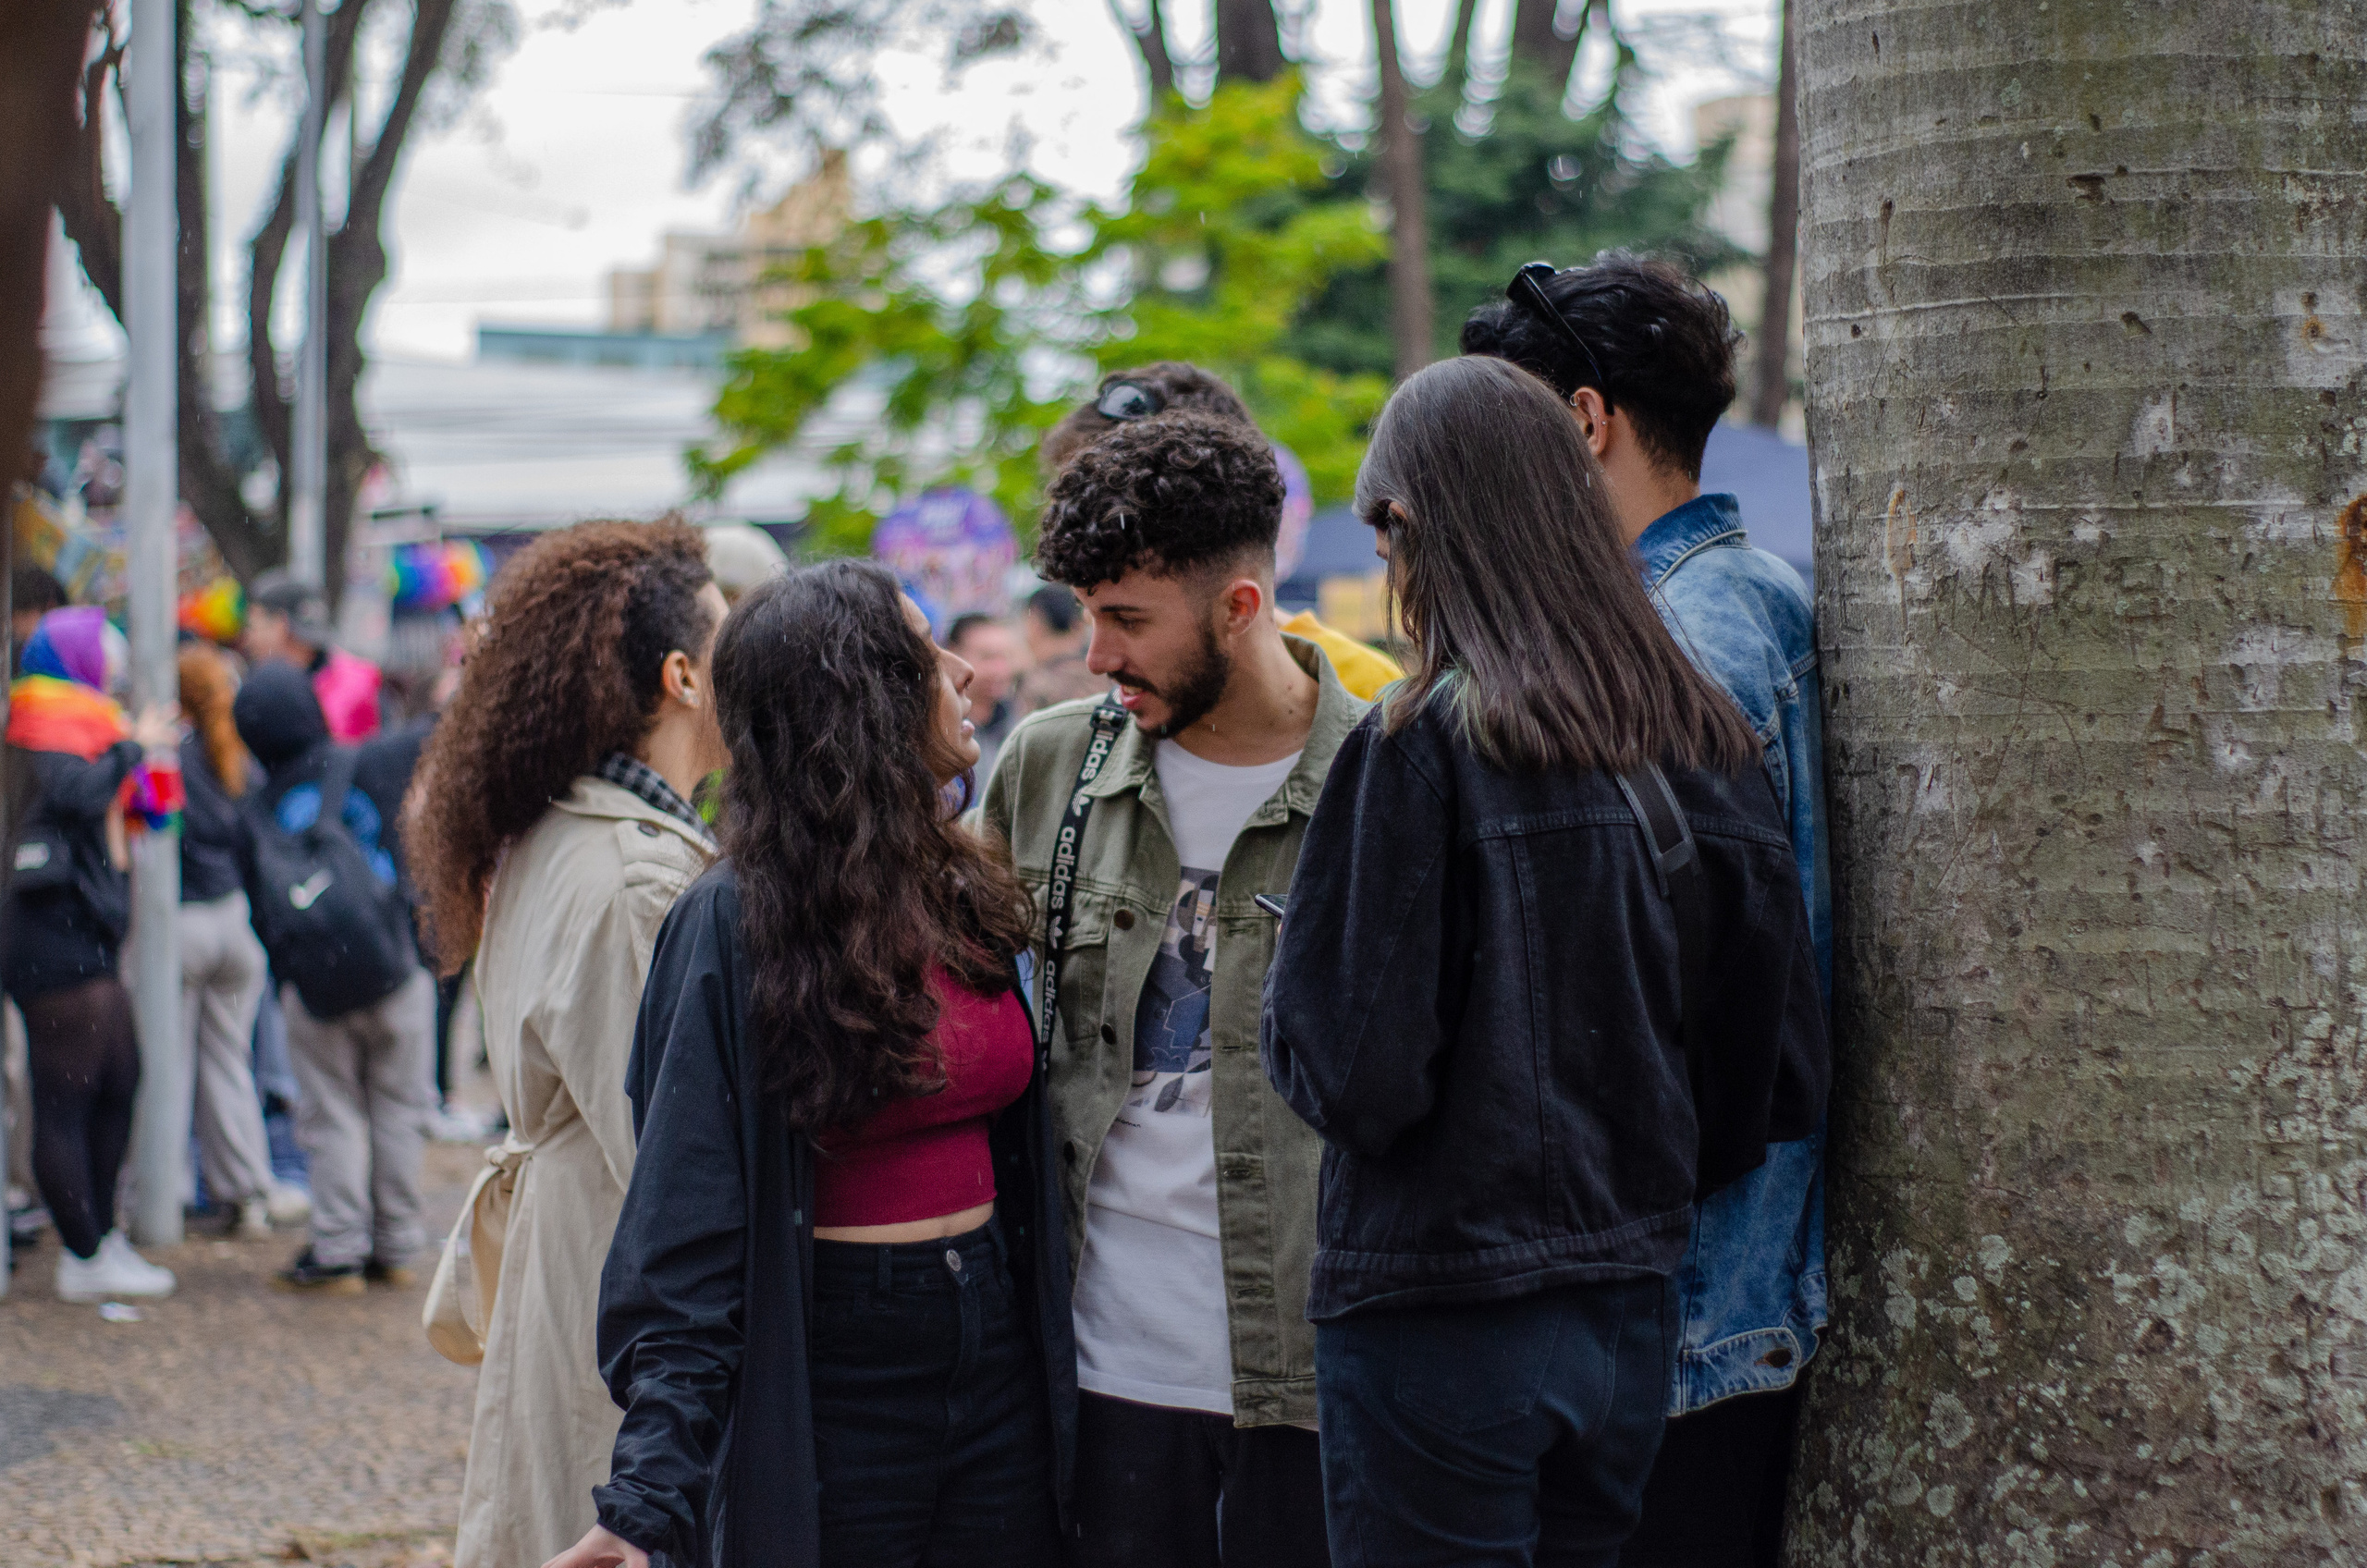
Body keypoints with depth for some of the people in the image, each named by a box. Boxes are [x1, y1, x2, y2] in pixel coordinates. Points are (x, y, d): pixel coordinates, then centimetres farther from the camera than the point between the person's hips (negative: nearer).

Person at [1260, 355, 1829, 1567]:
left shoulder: (1424, 747, -15)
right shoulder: (1706, 749, 3)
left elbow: (1356, 1076, -18)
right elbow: (1787, 1075, 6)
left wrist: (1287, 986, 2)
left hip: (1444, 1325, -6)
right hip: (1631, 1318, 6)